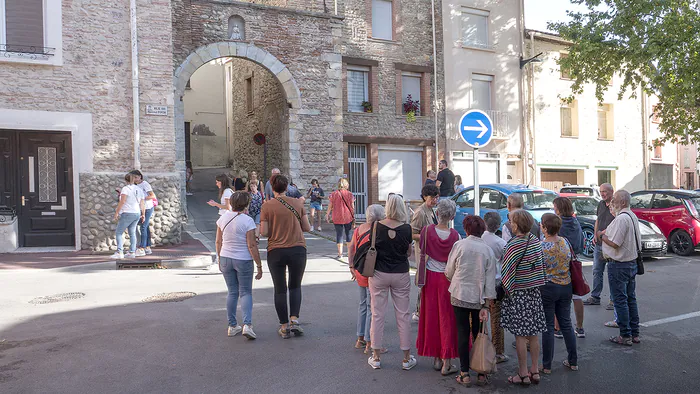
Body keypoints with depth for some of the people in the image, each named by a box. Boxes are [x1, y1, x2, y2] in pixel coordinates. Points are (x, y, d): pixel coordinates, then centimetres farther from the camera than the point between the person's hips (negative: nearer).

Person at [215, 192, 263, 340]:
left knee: (232, 292, 14)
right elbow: (252, 246, -15)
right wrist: (259, 266, -9)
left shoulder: (223, 218, 1)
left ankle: (232, 326, 19)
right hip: (243, 260, -4)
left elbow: (218, 242, 7)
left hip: (226, 259, 5)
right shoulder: (247, 220, -15)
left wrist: (220, 260, 20)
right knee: (246, 293, 5)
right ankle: (247, 324, -9)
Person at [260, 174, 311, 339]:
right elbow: (307, 228, 2)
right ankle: (294, 319, 3)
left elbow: (264, 232, -8)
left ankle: (284, 327, 16)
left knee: (279, 289, 11)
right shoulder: (298, 203, 0)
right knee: (295, 286, 18)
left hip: (275, 251, -1)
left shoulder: (267, 206, -5)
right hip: (297, 250, 1)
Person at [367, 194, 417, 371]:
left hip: (379, 274, 0)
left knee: (377, 315, 9)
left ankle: (376, 357, 18)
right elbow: (409, 252, 2)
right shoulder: (406, 229, -9)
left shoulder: (377, 227, -10)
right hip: (401, 275, 0)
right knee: (403, 315, 10)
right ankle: (407, 358, 18)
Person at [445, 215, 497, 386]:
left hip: (460, 295, -1)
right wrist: (486, 304, -2)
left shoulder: (459, 245, -7)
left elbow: (449, 272, 1)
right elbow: (490, 280, -4)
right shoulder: (488, 250, -1)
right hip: (479, 298, 2)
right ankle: (482, 374, 18)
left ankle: (465, 374, 11)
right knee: (478, 333, 12)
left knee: (463, 333, 7)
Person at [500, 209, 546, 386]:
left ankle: (523, 374, 9)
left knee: (520, 335, 2)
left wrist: (507, 290, -2)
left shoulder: (514, 245, -18)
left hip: (518, 292, -7)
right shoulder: (535, 240, 3)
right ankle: (535, 371, 23)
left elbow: (506, 271, -15)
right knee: (533, 334, 14)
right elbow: (540, 266, 11)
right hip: (535, 291, 7)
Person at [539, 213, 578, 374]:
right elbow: (571, 262, 9)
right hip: (566, 287, 5)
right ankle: (573, 362, 26)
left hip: (547, 288, -5)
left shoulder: (541, 246, -18)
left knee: (548, 327, 4)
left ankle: (547, 366, 13)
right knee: (566, 324, 16)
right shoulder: (565, 242, -1)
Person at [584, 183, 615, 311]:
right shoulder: (601, 204, 11)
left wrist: (602, 232, -14)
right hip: (599, 244, 7)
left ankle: (613, 300, 11)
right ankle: (595, 297, 22)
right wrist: (595, 235, 8)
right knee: (597, 271, 13)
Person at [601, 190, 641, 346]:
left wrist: (602, 236, -7)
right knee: (631, 299, 15)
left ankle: (625, 336, 5)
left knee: (620, 300, -1)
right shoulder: (633, 216, 11)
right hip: (632, 262, 10)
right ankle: (635, 334, 23)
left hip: (619, 265, -10)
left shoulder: (621, 218, -21)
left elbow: (614, 243, -24)